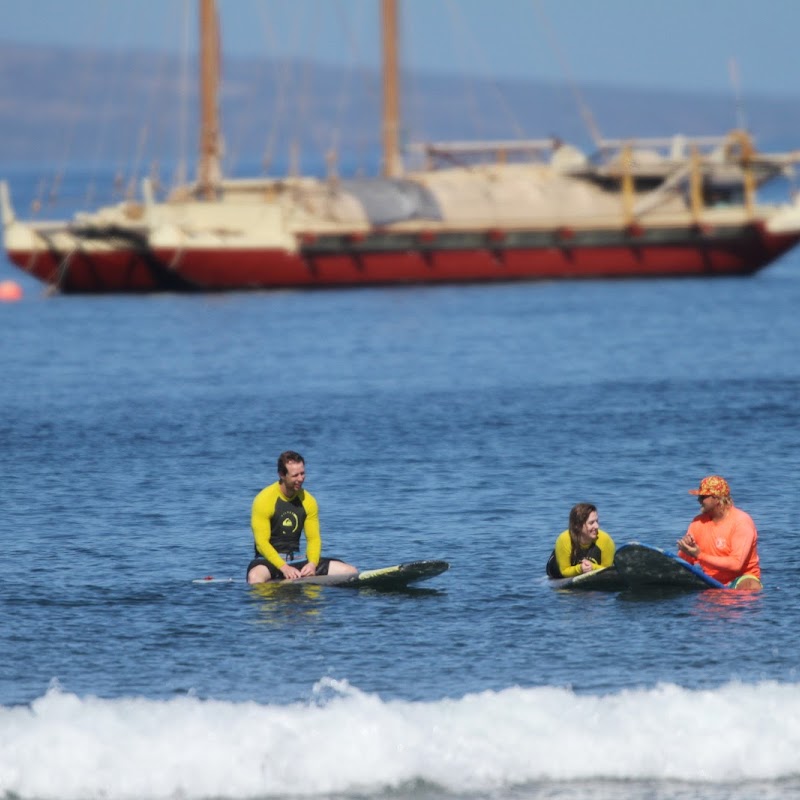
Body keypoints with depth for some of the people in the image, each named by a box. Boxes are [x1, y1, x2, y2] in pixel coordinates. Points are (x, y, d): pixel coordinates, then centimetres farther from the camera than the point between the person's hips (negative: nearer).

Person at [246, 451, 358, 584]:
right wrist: (284, 568, -28)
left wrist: (312, 564, -17)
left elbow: (314, 538, 5)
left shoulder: (308, 501, 6)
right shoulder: (264, 500, -11)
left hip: (297, 560, 6)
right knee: (255, 577, -43)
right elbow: (262, 542, -16)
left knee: (351, 572, -8)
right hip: (270, 561, -6)